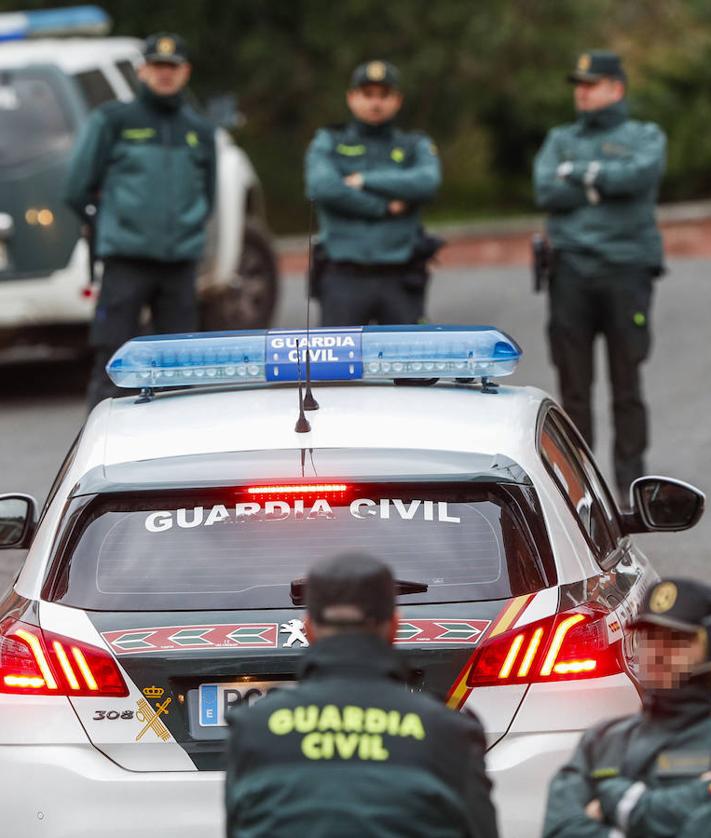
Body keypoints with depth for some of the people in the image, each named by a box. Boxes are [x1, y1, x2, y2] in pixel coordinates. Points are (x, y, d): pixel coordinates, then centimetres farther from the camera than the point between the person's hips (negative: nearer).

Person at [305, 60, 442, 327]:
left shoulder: (417, 147, 12)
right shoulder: (327, 144, 10)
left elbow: (427, 184, -10)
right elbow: (322, 188, -11)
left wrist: (364, 181, -9)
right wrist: (384, 207, -9)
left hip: (399, 283, 1)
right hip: (345, 280, -1)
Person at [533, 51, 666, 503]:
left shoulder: (646, 137, 10)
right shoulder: (561, 140, 17)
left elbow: (639, 174, -13)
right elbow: (547, 191, -2)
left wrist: (581, 173, -5)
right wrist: (605, 186, -7)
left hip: (627, 267, -2)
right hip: (571, 269, 2)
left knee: (627, 385, -2)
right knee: (574, 385, 1)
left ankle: (630, 480, 2)